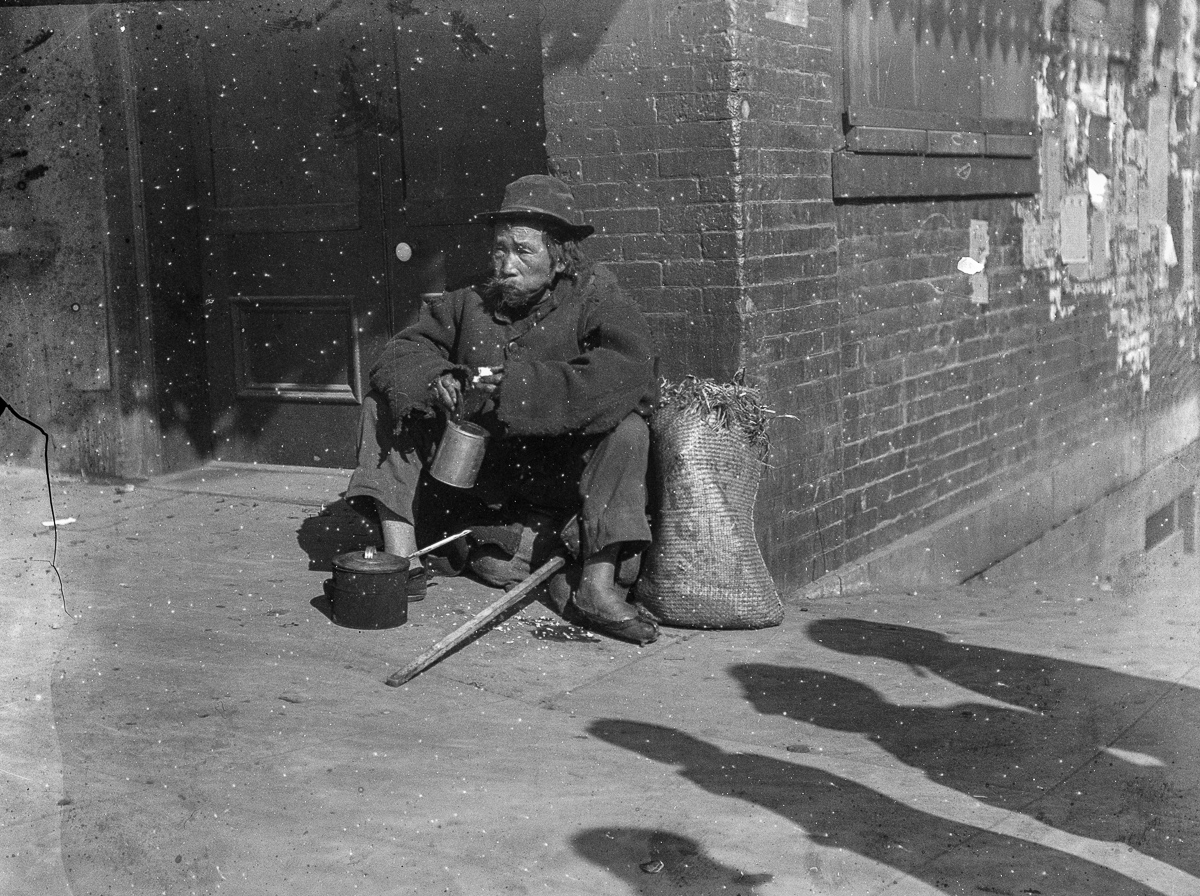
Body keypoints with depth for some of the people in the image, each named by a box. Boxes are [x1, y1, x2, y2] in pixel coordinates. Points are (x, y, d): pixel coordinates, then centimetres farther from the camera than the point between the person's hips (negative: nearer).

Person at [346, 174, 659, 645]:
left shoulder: (595, 302, -10)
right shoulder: (472, 303, 2)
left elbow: (629, 374, -29)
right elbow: (400, 353, -1)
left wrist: (517, 385, -35)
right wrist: (435, 380, -26)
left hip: (562, 475, -3)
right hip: (474, 469, 4)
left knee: (627, 429, -29)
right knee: (384, 403, -7)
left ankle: (598, 582, -33)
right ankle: (400, 558, -17)